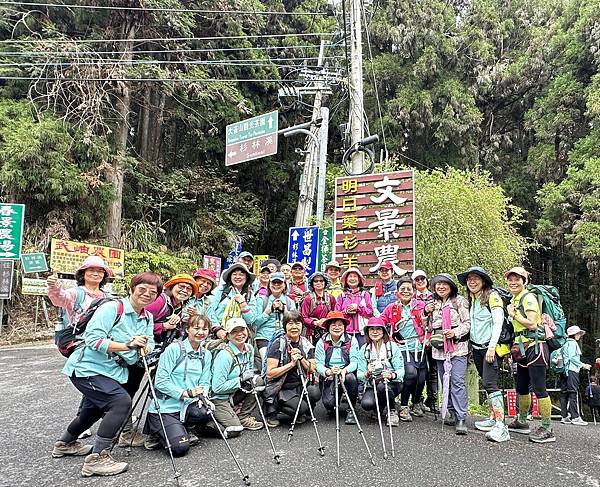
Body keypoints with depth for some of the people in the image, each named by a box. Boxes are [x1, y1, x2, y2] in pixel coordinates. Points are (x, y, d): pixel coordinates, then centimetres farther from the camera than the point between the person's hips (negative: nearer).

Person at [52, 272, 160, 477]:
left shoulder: (147, 318, 5)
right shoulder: (112, 308, -18)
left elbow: (148, 343, -2)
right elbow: (93, 339, -25)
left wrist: (146, 347, -26)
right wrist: (128, 346, -33)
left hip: (111, 372, 9)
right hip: (87, 368, -9)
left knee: (94, 410, 28)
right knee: (122, 401, -24)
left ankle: (65, 444, 53)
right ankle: (97, 458, -15)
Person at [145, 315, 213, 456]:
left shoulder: (206, 355, 9)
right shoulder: (173, 349, -11)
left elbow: (204, 382, 9)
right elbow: (160, 382, -14)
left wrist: (202, 396, -13)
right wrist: (186, 393, -21)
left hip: (188, 405, 5)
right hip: (165, 407, -5)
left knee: (207, 411, -28)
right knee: (180, 447, -19)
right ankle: (158, 432, 14)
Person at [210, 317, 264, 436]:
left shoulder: (249, 349, -1)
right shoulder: (225, 356, -22)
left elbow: (250, 373, 15)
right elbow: (217, 387, -23)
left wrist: (252, 377, -8)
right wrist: (241, 379, -21)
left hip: (235, 394, 7)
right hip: (218, 397, -7)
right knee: (234, 429, -20)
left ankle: (244, 418, 0)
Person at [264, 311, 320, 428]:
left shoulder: (306, 344, 6)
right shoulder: (278, 345, -10)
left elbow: (313, 370, 3)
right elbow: (270, 374, -15)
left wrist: (301, 358, -13)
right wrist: (291, 363, -19)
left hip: (300, 386, 5)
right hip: (281, 390, -5)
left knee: (315, 392, -24)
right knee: (301, 407, -27)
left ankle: (298, 414, 6)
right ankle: (272, 408, 1)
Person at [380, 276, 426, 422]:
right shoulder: (391, 308, 5)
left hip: (419, 348, 3)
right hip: (402, 348, -2)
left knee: (422, 378, 1)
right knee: (411, 373, -23)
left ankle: (417, 403, 33)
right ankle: (403, 407, -4)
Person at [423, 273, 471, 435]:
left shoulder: (459, 301, -1)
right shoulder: (433, 303, 17)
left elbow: (467, 323, -5)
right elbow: (430, 326, 24)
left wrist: (455, 332, -19)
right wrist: (426, 312, 7)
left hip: (457, 347, -6)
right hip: (439, 347, 6)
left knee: (458, 382, -12)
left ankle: (461, 419, -10)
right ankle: (453, 413, 22)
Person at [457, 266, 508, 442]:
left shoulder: (492, 296, -7)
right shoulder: (471, 299, 15)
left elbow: (498, 322, -14)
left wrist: (492, 347, -20)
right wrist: (471, 345, 11)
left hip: (491, 346, -8)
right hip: (476, 347, 8)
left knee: (490, 383, -16)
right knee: (485, 383, 11)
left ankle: (501, 427, -16)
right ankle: (493, 418, 21)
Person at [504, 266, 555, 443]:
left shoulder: (528, 298, -11)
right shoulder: (514, 299, 16)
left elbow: (532, 324, -20)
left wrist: (513, 314, -11)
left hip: (535, 347, -9)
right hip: (522, 349, 9)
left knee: (538, 388, -7)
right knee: (521, 387, 16)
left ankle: (547, 429, 0)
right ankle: (522, 422, 29)